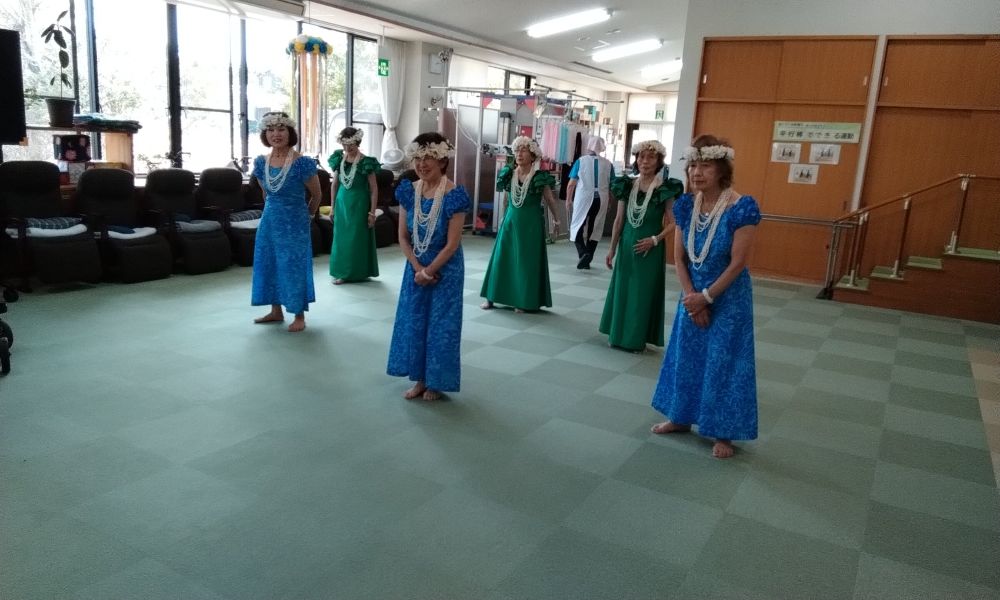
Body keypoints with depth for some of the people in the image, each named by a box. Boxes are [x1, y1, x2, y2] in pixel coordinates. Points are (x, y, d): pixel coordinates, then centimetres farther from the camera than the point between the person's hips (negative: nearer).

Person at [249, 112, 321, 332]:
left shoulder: (302, 163, -17)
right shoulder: (261, 162, 0)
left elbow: (316, 195, -4)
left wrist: (304, 215, 10)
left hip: (294, 223, -6)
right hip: (269, 221, 6)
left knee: (294, 266, 0)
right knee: (269, 264, 12)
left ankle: (299, 316, 12)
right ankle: (276, 311, 26)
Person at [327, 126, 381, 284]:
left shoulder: (366, 163, -12)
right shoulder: (339, 159, 2)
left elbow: (374, 189, -10)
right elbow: (335, 184, 10)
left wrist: (372, 212, -12)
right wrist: (333, 207, 11)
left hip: (359, 203, -5)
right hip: (342, 202, 5)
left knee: (357, 238, 1)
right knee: (341, 237, 8)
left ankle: (357, 272, 11)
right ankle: (342, 272, 17)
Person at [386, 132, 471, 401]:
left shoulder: (453, 196, -18)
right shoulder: (409, 192, -3)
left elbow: (452, 245, -17)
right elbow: (403, 236, 0)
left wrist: (429, 271, -13)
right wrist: (417, 268, -11)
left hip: (446, 270, -5)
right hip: (415, 267, 5)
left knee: (440, 325, 4)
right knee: (413, 321, 9)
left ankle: (435, 383, 20)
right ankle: (420, 379, 24)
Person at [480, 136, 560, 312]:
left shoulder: (540, 177, -10)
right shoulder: (508, 175, 1)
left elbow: (550, 200, 1)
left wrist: (555, 220, 7)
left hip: (531, 224, -4)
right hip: (510, 222, 4)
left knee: (527, 262, 1)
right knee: (502, 258, 5)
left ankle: (523, 301, 10)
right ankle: (492, 297, 12)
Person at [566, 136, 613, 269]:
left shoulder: (581, 161, -4)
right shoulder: (608, 164, 1)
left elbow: (572, 183, -4)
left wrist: (568, 200, 6)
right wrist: (609, 202, 16)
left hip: (583, 198, -2)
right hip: (600, 200, 2)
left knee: (577, 227, 7)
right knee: (595, 229, 12)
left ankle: (583, 252, -15)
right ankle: (587, 259, 14)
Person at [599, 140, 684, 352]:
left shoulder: (666, 189, -9)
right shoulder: (627, 185, 2)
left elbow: (671, 223, -6)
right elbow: (619, 220, 7)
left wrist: (654, 240, -19)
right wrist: (612, 248, 7)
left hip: (650, 249, -4)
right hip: (626, 244, 4)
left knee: (644, 292, 3)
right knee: (622, 289, 10)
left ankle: (638, 338, 15)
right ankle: (618, 334, 23)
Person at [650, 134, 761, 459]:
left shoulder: (741, 208, -19)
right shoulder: (686, 205, -3)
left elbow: (737, 263, -19)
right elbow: (679, 257, 0)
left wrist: (706, 297, -15)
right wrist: (691, 297, -9)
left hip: (728, 298, -5)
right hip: (692, 295, 6)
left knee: (724, 363, 3)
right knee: (685, 355, 15)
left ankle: (724, 433, 18)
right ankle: (680, 416, 33)